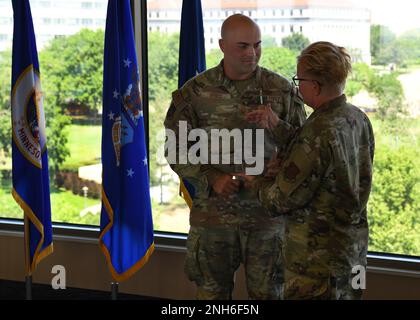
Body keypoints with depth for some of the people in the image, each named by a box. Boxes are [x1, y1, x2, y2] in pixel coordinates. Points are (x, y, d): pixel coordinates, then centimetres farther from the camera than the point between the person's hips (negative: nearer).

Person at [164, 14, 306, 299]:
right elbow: (177, 149, 1)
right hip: (212, 213, 0)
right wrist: (212, 179, -13)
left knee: (268, 292, 10)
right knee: (212, 292, 12)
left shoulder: (283, 90, 0)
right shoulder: (196, 92, -1)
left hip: (268, 212, 0)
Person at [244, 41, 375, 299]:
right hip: (355, 245, 8)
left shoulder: (318, 132, -25)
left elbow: (283, 200, -18)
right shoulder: (358, 119, 0)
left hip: (318, 255, -8)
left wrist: (257, 184, 1)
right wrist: (279, 125, 6)